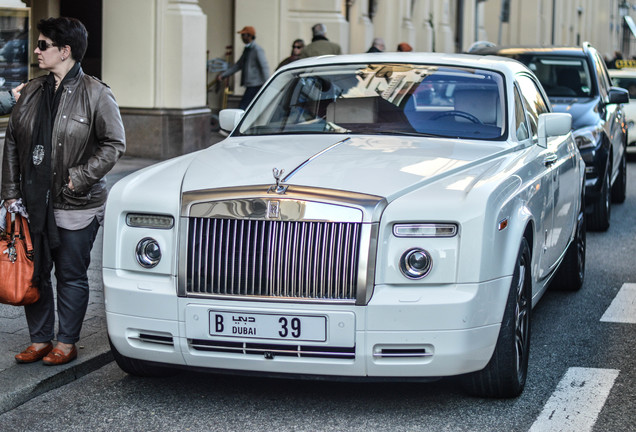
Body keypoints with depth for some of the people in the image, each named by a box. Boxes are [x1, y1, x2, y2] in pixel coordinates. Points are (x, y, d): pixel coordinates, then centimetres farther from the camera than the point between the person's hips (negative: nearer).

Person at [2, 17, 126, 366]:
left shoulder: (95, 94, -7)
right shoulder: (31, 93, 9)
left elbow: (114, 144, -7)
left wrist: (79, 178, -14)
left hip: (75, 206, -5)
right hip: (33, 202, 5)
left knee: (71, 275, 4)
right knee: (33, 274, 10)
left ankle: (66, 343, 15)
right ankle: (39, 340, 22)